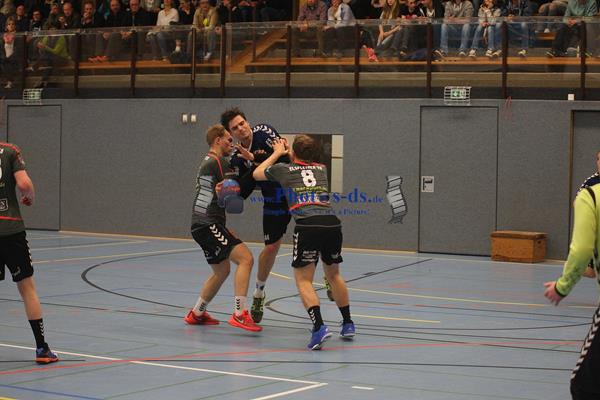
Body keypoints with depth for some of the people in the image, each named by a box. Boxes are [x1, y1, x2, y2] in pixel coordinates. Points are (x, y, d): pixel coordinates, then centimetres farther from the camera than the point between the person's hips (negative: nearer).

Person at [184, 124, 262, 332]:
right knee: (245, 258, -18)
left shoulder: (207, 162, 21)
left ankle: (196, 314, 30)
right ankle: (239, 314, -22)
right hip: (208, 224, -11)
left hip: (203, 226, 11)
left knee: (222, 271, 21)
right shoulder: (220, 163, -11)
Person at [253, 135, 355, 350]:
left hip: (307, 225, -4)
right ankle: (348, 324, 31)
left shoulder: (283, 168, 15)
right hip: (332, 223, 4)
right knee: (333, 274, 25)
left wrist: (277, 153, 46)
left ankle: (319, 326, -18)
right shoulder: (322, 169, 25)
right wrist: (285, 151, 56)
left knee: (303, 279, 3)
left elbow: (257, 173, 35)